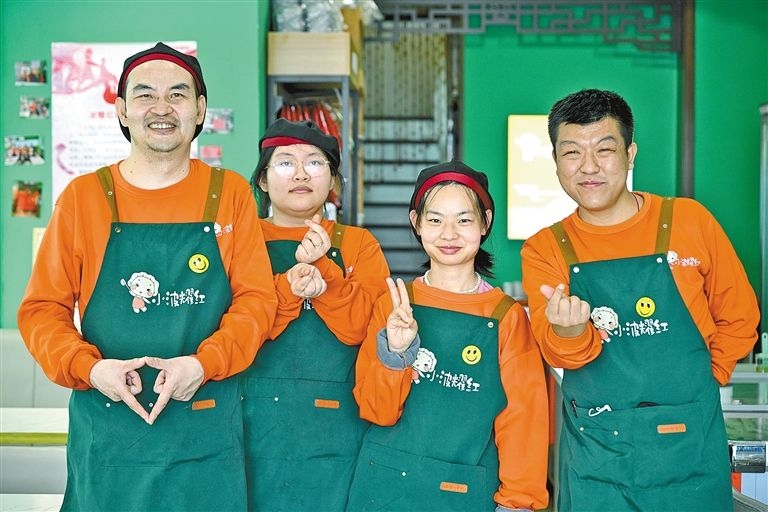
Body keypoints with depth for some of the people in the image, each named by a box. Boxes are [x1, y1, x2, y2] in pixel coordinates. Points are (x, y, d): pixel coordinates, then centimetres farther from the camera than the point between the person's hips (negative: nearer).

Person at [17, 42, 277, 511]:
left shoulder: (231, 193, 3)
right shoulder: (83, 196, 2)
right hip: (106, 433, 0)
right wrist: (89, 368, -14)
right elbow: (43, 308, 3)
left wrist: (203, 363, -16)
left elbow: (257, 299, 0)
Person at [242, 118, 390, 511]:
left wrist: (322, 268, -17)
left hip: (335, 425, 1)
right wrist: (288, 287, -21)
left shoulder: (358, 244, 9)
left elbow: (361, 328, -6)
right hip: (255, 425, 0)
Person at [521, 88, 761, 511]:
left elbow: (738, 316, 8)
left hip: (690, 446, 0)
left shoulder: (688, 221, -2)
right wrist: (567, 332, -30)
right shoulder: (543, 250, 0)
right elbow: (559, 353, -11)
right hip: (594, 451, 1)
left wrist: (701, 381, 4)